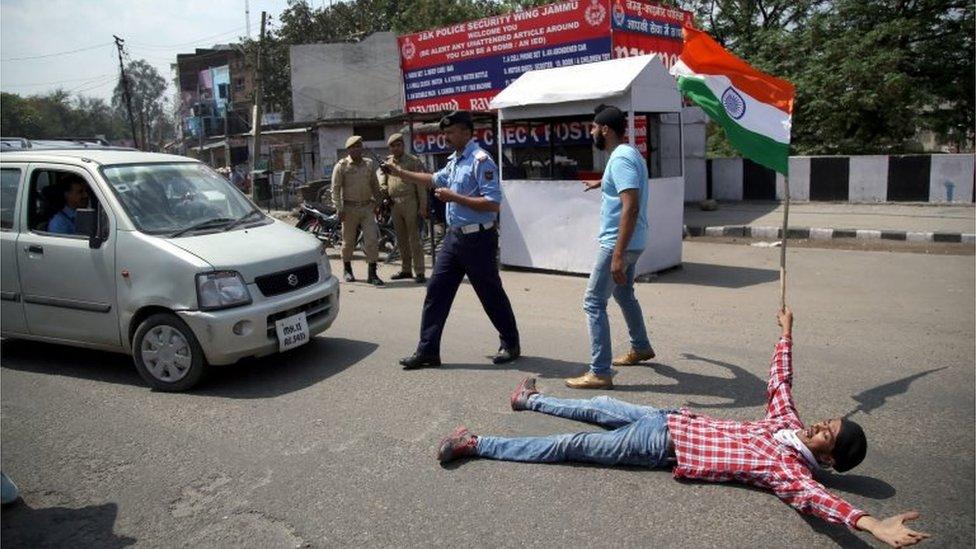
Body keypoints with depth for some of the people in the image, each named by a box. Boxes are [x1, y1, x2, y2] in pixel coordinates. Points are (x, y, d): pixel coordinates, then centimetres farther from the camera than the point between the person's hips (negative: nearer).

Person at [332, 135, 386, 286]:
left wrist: (378, 202, 16)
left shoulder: (369, 164, 9)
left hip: (367, 207, 3)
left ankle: (372, 273, -1)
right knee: (348, 241, 8)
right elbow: (335, 189, -5)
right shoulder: (341, 166, -3)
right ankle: (347, 269, 28)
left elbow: (375, 185, 18)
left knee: (372, 240, -6)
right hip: (350, 208, -3)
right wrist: (339, 209, -12)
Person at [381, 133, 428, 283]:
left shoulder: (413, 161, -1)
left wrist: (422, 206, -11)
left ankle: (419, 272, -5)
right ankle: (405, 269, 21)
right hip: (394, 204, 6)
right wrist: (383, 187, 4)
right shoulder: (388, 162, 14)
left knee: (414, 238, -7)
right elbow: (382, 178, 28)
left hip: (410, 203, -6)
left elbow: (420, 185, -5)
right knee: (401, 239, 12)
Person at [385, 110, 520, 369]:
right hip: (454, 235, 9)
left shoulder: (480, 160, -15)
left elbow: (493, 203, -23)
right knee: (436, 290, 6)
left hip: (477, 239, -9)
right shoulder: (454, 160, 13)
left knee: (491, 295, 4)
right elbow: (435, 180, 32)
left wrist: (454, 197, -22)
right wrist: (400, 173, 28)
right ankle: (427, 351, 12)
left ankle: (511, 345, 23)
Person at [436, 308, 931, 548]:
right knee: (597, 408, 19)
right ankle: (531, 399, 45)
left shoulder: (789, 469, -19)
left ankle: (475, 445, 1)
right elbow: (779, 381, 14)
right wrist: (787, 333, 20)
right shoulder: (788, 424, 1)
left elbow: (814, 498, -39)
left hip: (664, 446, -6)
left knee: (571, 445, -7)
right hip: (670, 421, 6)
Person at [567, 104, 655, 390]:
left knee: (593, 303, -8)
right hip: (631, 242, 11)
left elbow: (631, 207, -30)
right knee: (623, 294, 27)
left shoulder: (620, 158, -20)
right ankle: (641, 347, 43)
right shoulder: (628, 154, 13)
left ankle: (600, 373, -7)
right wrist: (601, 183, 55)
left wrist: (617, 254, -34)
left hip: (618, 243, -11)